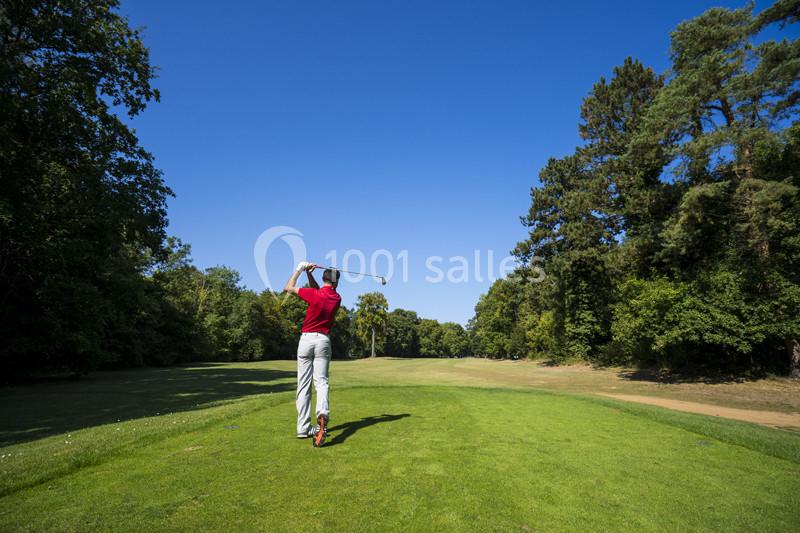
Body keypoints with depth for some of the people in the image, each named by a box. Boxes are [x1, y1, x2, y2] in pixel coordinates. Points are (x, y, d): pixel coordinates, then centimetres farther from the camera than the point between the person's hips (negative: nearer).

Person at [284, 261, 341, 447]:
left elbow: (288, 287, 4)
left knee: (303, 384, 5)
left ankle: (303, 428, 7)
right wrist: (309, 273, 11)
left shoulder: (314, 294, -9)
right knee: (321, 381, 0)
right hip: (324, 340, 2)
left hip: (306, 339, -2)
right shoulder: (337, 298, 5)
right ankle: (322, 414, -29)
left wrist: (300, 269, 11)